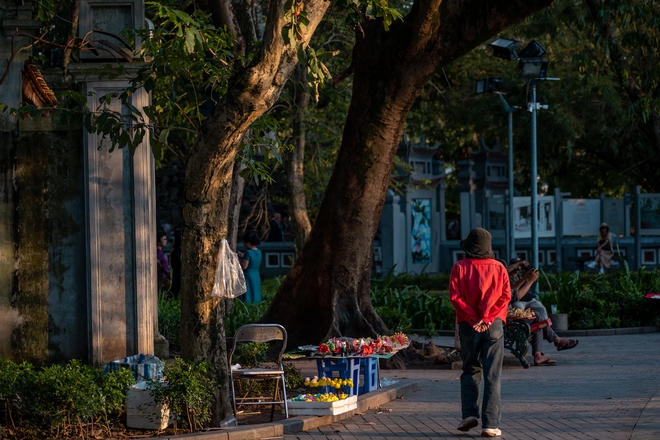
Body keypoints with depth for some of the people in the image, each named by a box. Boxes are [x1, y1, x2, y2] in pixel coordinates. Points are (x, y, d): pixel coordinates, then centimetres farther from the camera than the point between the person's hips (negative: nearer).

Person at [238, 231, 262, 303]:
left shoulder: (248, 252, -17)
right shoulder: (259, 252, 7)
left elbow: (244, 266, -18)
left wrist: (240, 258, -2)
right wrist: (243, 256, 14)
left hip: (248, 277, -8)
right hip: (257, 277, 8)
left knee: (247, 300, -6)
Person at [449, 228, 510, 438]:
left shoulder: (460, 267, 2)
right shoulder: (498, 268, 4)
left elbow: (455, 296, -7)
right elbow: (505, 295, -5)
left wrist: (473, 319, -8)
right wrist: (487, 318, -10)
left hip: (468, 326, 1)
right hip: (494, 325, -1)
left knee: (470, 370, 17)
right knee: (492, 375, -1)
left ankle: (469, 413, 4)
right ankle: (490, 424, -7)